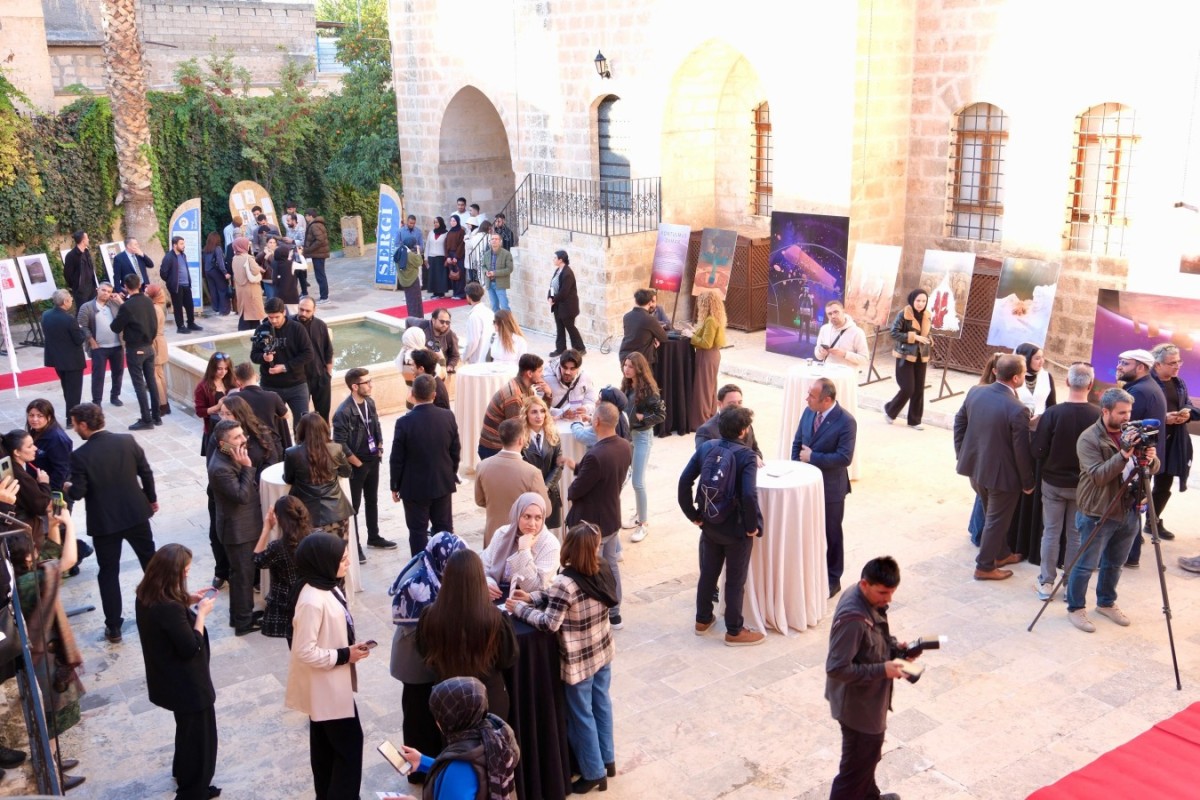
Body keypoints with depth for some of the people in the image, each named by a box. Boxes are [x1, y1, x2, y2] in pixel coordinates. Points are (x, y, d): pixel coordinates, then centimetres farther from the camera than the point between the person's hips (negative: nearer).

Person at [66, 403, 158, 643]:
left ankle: (113, 627, 14)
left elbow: (78, 493, -14)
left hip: (104, 522, -3)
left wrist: (67, 487, 9)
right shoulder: (128, 441, -7)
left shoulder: (80, 455, -16)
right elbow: (146, 473, 0)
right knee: (150, 561, 19)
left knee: (108, 572, 9)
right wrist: (152, 499, 15)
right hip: (136, 513, 3)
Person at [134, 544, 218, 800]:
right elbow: (191, 648, -28)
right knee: (199, 736, 13)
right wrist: (201, 612, -20)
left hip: (170, 680, 9)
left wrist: (186, 601, 0)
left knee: (187, 730, 32)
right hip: (187, 684, -9)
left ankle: (183, 773, 53)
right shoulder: (170, 608, -35)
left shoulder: (147, 597, -7)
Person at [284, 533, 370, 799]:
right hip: (325, 686, -10)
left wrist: (351, 648, 3)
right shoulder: (312, 601, -30)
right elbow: (305, 652, -28)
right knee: (348, 743, 2)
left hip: (331, 683, 10)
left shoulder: (329, 587, 1)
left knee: (326, 745, 22)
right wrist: (344, 656, -21)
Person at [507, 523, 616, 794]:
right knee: (601, 704, 25)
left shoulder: (565, 582, -30)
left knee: (581, 716, 13)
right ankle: (607, 759, 42)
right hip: (602, 652, 7)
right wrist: (532, 597, 0)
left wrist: (520, 608, -12)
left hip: (579, 661, -7)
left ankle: (594, 773, 28)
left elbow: (549, 623, -25)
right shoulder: (603, 570, -8)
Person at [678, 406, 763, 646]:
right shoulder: (746, 456, -20)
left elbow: (684, 481, -6)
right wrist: (753, 526, -16)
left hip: (709, 525, 5)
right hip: (736, 528, -5)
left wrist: (693, 514, 3)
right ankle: (734, 631, 21)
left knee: (708, 573, 21)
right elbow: (749, 495, -30)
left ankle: (703, 620, 36)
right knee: (735, 580, 9)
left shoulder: (705, 447, -4)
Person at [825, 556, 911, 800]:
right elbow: (836, 668, -32)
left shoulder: (869, 599, -5)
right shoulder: (852, 618, -34)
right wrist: (882, 670, -28)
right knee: (857, 761, 8)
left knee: (868, 752, 30)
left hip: (868, 697, 10)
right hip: (857, 703, -10)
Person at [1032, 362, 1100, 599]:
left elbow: (1038, 451, -13)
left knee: (1051, 532, 11)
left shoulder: (1053, 413, -18)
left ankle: (1047, 582, 15)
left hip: (1053, 482, -1)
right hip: (1084, 485, 1)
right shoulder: (1098, 416, -16)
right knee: (1076, 535, 13)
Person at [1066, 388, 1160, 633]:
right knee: (1086, 565, 3)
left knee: (1114, 563, 19)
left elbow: (1153, 469, 6)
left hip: (1129, 512, 6)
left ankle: (1106, 603, 36)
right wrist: (1123, 455, -36)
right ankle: (1075, 608, 18)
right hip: (1098, 515, -6)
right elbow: (1098, 476, -24)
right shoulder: (1089, 439, -15)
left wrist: (1150, 459, -18)